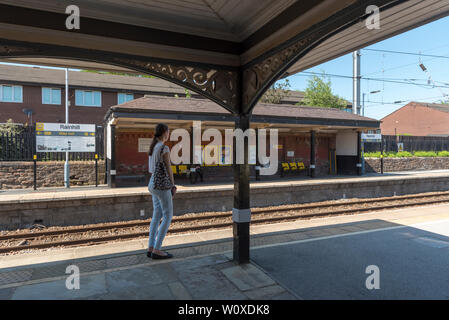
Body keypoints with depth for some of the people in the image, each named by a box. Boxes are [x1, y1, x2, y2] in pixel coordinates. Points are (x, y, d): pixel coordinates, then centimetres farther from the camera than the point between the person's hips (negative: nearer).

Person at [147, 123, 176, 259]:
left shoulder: (152, 147, 11)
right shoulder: (165, 148, -17)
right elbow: (169, 169, -15)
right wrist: (173, 186, -3)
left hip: (153, 183, 9)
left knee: (157, 216, 12)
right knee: (168, 217, -2)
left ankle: (151, 248, 14)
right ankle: (157, 250, 0)